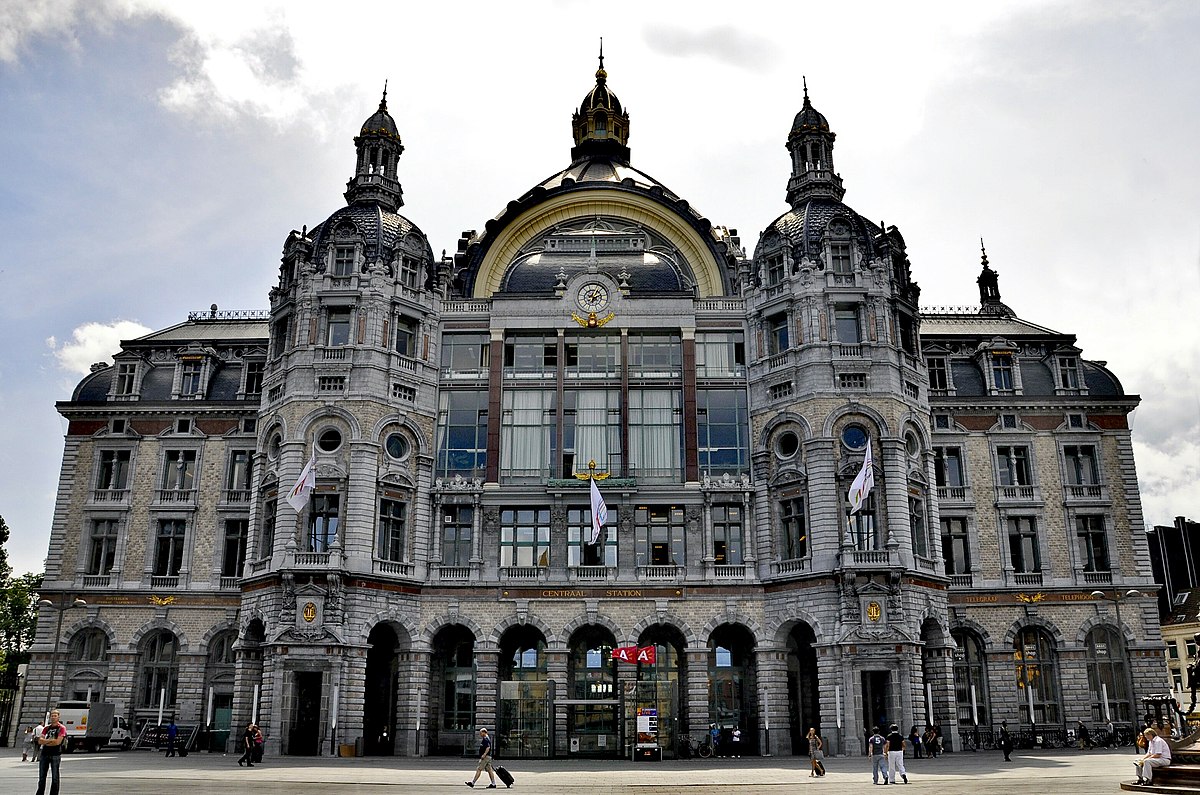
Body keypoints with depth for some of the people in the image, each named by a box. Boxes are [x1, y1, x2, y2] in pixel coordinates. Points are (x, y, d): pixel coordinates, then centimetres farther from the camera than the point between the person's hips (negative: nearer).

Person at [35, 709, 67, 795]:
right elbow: (40, 740, 4)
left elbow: (58, 742, -12)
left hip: (55, 755, -5)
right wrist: (50, 740, -11)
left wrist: (45, 742, -3)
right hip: (44, 754, 5)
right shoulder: (47, 728, 14)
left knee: (55, 778, -2)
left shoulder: (61, 728, -1)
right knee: (41, 777, 9)